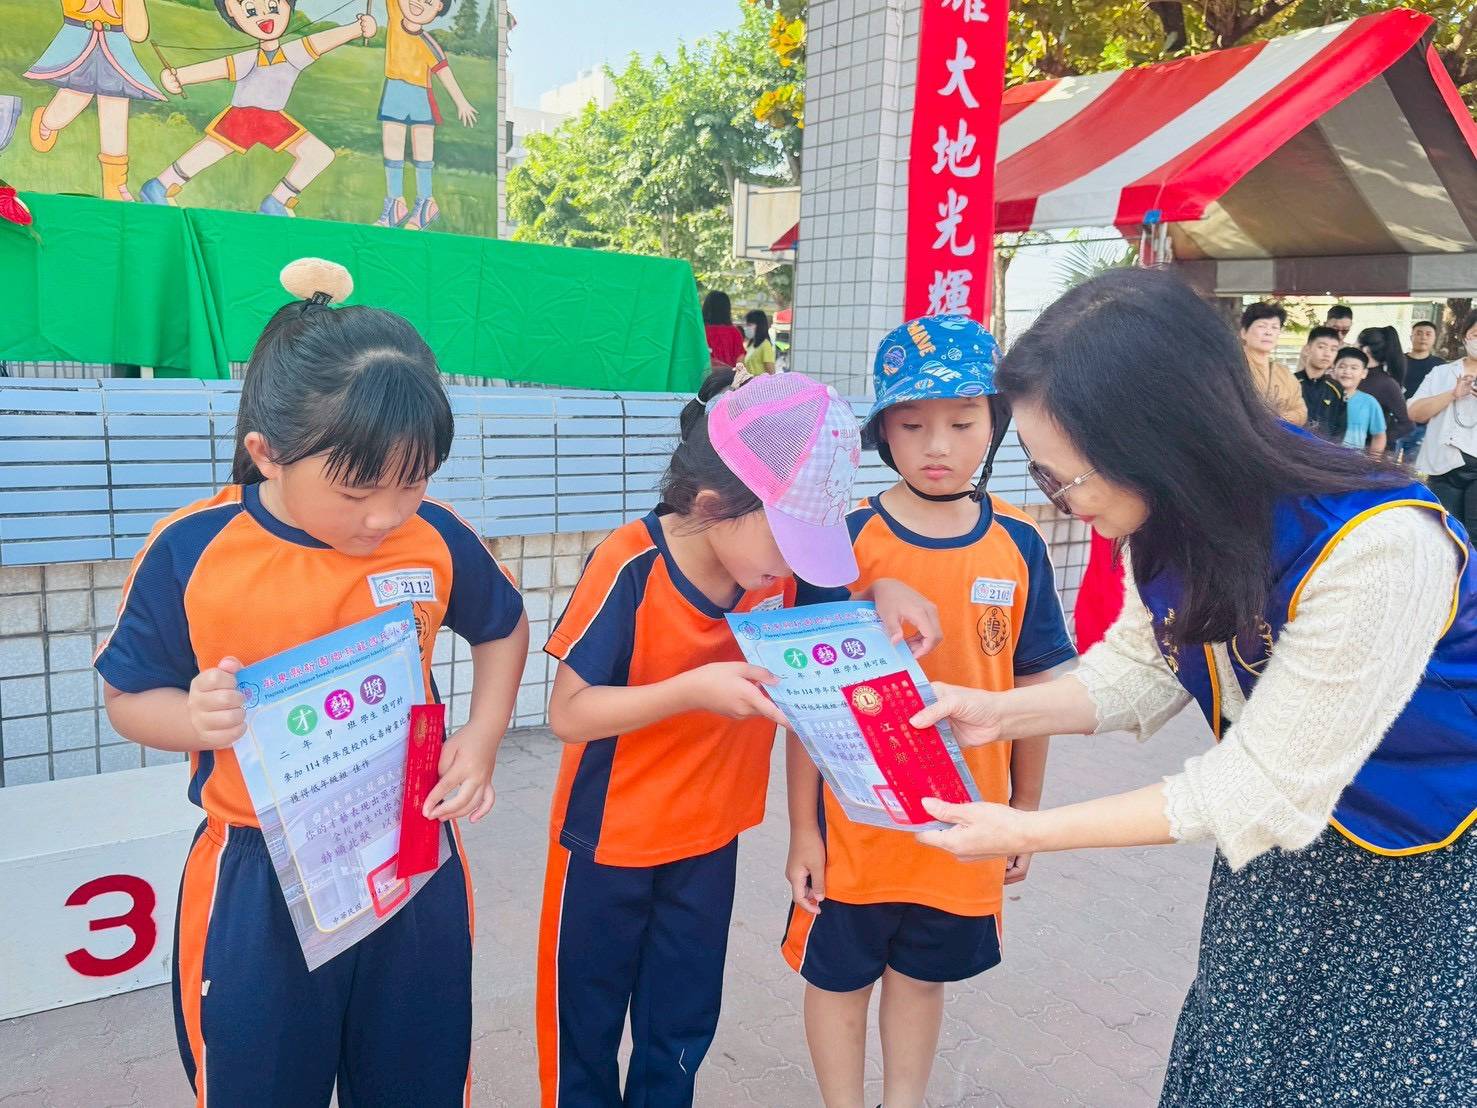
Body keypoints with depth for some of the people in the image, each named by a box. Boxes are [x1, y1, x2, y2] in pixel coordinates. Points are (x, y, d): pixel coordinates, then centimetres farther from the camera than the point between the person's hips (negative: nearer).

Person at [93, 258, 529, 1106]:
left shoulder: (435, 539, -9)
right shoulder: (190, 554, -15)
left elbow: (503, 628, 11)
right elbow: (131, 698, -2)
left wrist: (481, 739, -3)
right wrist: (195, 719, -25)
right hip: (256, 884, -1)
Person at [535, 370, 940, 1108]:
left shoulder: (778, 561, -13)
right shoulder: (630, 567, -26)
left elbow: (844, 580, 8)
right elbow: (567, 712, -22)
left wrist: (884, 592, -16)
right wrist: (693, 690, -34)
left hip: (709, 841, 4)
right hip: (608, 844, -4)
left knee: (681, 1030, 21)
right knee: (584, 1026, 18)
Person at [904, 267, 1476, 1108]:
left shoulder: (1377, 548, -37)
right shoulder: (1186, 510, -16)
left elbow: (1263, 788, -29)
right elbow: (1144, 663, -1)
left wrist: (1029, 833, -27)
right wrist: (1002, 712, -17)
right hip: (1301, 826, 6)